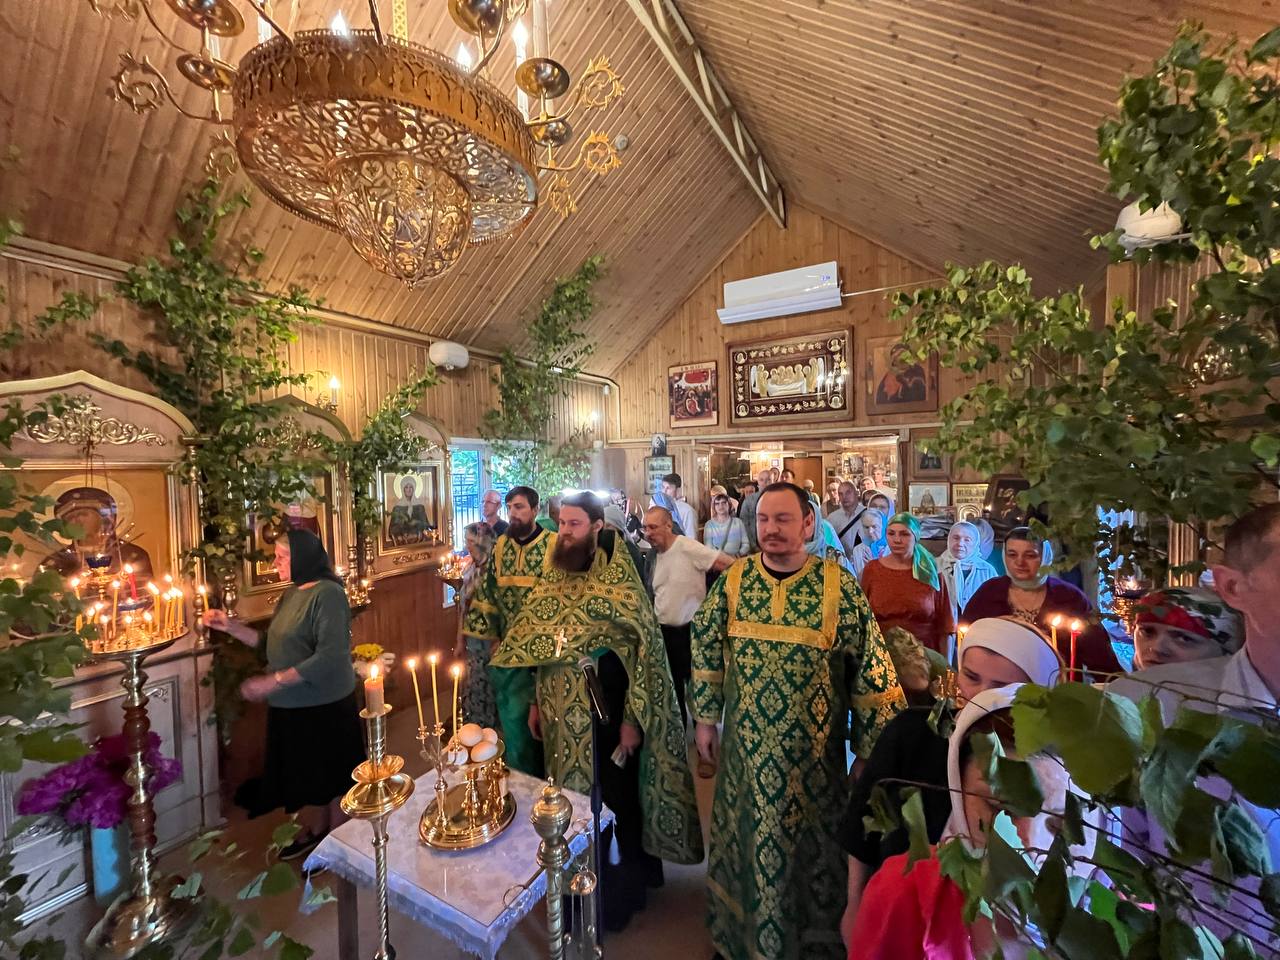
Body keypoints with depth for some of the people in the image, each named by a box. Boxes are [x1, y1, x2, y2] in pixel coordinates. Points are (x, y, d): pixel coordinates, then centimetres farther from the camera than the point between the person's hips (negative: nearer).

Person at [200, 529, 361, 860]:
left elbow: (329, 657, -28)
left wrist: (273, 682, -25)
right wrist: (230, 626, 4)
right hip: (291, 706, 8)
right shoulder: (291, 594, 7)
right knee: (304, 774, 24)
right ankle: (314, 831, 46)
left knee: (330, 778, 11)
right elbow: (275, 645, 10)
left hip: (325, 707, -8)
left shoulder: (327, 594, -23)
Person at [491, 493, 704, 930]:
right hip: (565, 712, 6)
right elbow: (541, 645, 11)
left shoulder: (619, 580, -17)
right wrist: (538, 702, 13)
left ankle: (625, 885, 40)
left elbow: (645, 647, -16)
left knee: (618, 796, 14)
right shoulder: (553, 577, 2)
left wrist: (632, 718, -16)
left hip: (608, 711, -5)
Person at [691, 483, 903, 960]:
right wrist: (705, 718, 5)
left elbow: (870, 669, -7)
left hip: (813, 750, -2)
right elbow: (705, 651, 3)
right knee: (746, 839, 20)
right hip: (745, 746, 2)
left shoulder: (839, 586, -13)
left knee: (809, 843, 16)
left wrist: (873, 749, -4)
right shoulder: (733, 580, -7)